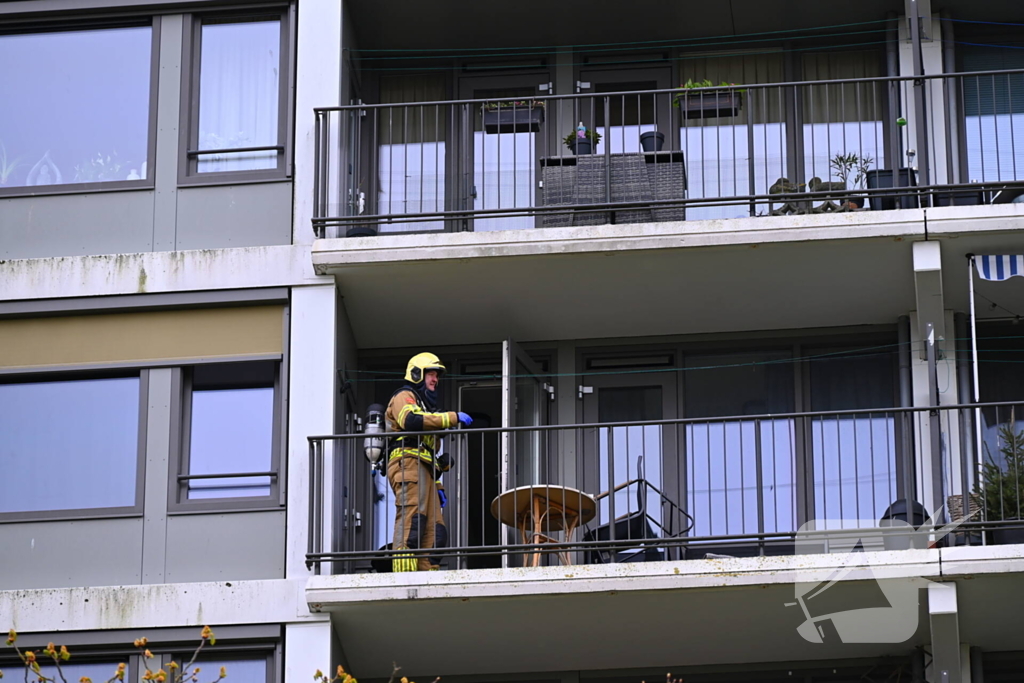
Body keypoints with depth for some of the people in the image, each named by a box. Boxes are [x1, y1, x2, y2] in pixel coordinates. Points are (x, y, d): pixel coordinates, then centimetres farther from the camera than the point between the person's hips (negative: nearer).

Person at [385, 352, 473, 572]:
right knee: (411, 521, -21)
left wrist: (437, 485, 22)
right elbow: (410, 421, -18)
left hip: (424, 473, 10)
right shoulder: (404, 397, 7)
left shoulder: (426, 407, 36)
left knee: (434, 533, -1)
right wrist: (452, 418, -15)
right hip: (408, 464, -10)